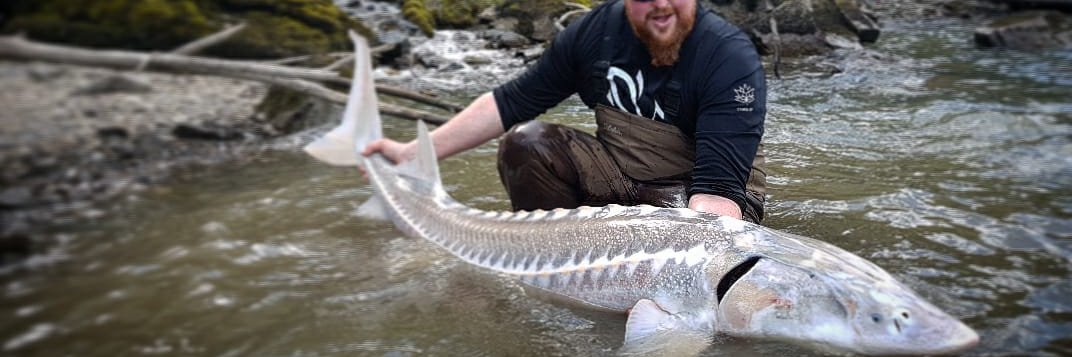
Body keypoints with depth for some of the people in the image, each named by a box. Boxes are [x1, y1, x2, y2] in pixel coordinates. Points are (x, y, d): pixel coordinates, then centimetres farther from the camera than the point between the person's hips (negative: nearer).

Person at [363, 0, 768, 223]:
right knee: (524, 142, -15)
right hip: (618, 172, 4)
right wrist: (414, 152, -5)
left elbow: (718, 185, -32)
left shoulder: (731, 59, -22)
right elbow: (511, 101, -2)